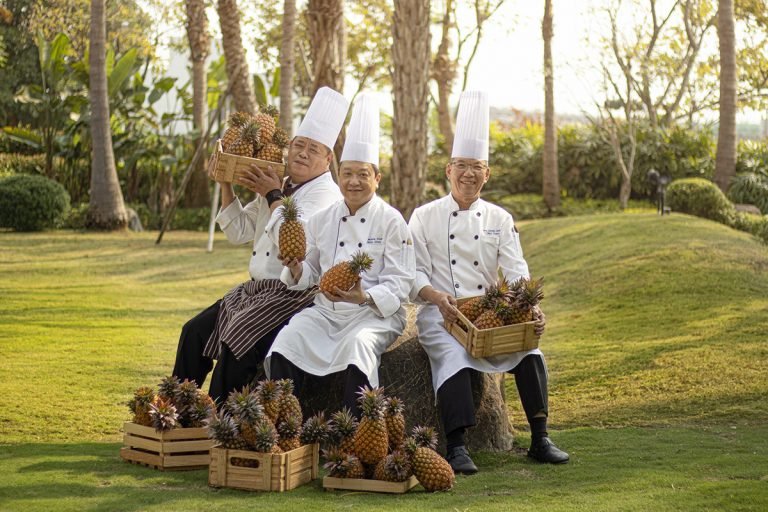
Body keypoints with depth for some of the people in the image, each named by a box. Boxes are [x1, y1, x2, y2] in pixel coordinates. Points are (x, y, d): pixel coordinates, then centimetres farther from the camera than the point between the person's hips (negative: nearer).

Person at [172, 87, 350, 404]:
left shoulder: (325, 196, -10)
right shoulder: (279, 187, 15)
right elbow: (239, 232, 18)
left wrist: (273, 197, -12)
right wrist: (226, 183, 7)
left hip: (293, 295, -9)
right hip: (257, 289, 9)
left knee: (239, 342, -28)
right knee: (195, 332, 0)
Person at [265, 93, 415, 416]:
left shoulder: (391, 221, -4)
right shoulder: (323, 220, 10)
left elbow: (400, 284, -8)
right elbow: (310, 274, 15)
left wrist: (364, 297, -26)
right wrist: (296, 269, -9)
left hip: (375, 313, -4)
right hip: (326, 310, 4)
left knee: (358, 345, -35)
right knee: (287, 340, -21)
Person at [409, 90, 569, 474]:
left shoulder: (499, 219, 12)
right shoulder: (425, 217, 5)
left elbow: (516, 271, 2)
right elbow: (414, 275, 0)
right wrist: (437, 296, -21)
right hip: (440, 313, -3)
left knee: (529, 352, -23)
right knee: (454, 356, -33)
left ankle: (540, 439, -12)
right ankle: (456, 446, -32)